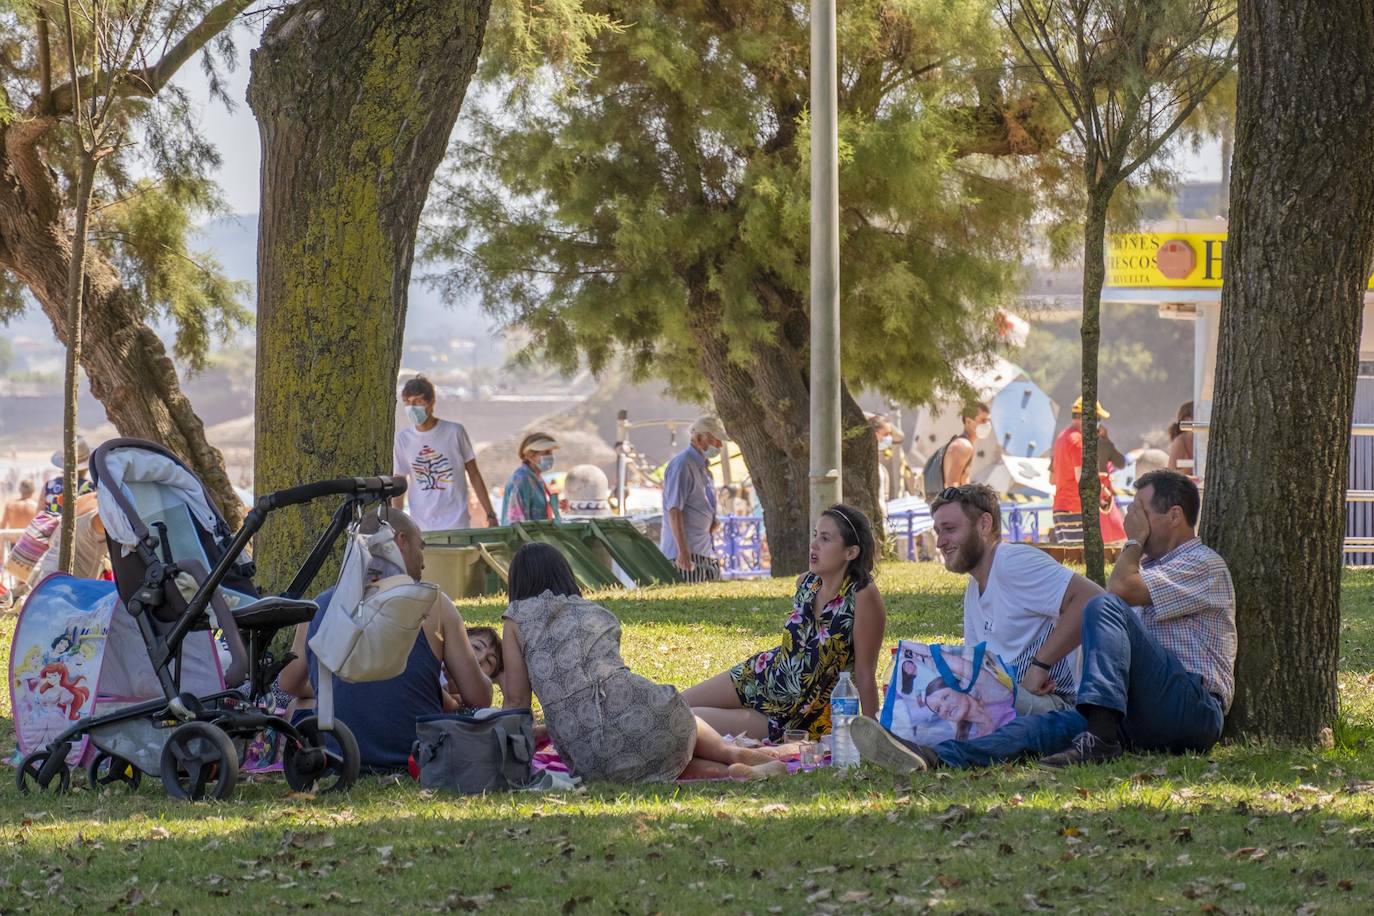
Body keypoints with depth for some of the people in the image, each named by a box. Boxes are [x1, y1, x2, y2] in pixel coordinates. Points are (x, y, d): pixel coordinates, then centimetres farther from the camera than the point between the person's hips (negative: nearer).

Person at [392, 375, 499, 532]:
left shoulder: (454, 432, -1)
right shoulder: (403, 438, 3)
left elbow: (474, 475, 6)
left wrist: (490, 515, 4)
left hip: (456, 525, -1)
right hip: (421, 529, 1)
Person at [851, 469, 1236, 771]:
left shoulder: (1204, 565, 2)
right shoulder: (1153, 565, 33)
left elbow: (1120, 590, -13)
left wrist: (1134, 541, 6)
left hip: (1194, 710, -8)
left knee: (1105, 607, -23)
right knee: (1054, 725, -19)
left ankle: (1101, 738, -38)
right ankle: (930, 758, -43)